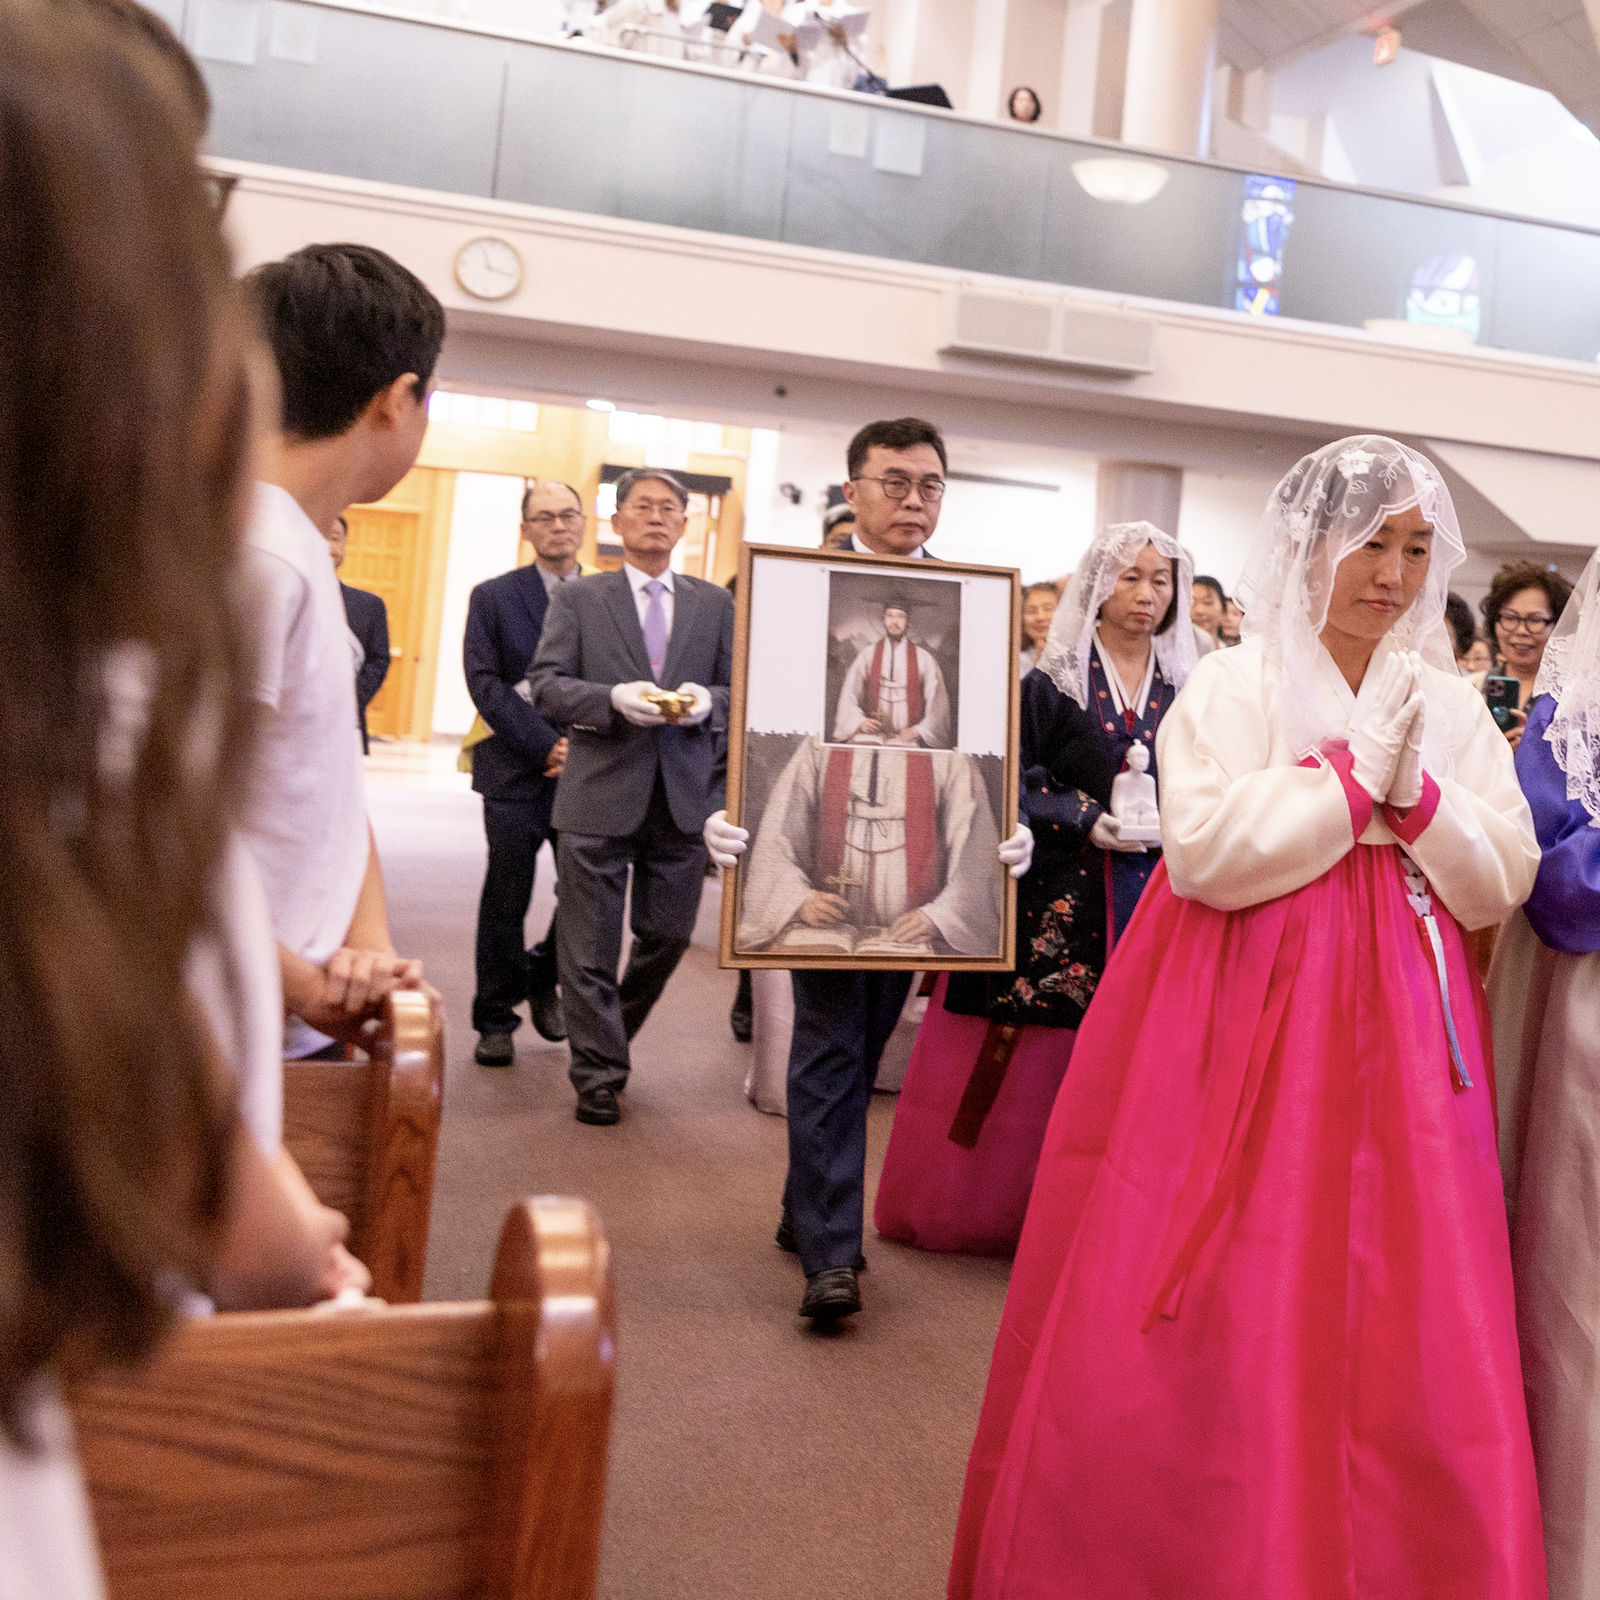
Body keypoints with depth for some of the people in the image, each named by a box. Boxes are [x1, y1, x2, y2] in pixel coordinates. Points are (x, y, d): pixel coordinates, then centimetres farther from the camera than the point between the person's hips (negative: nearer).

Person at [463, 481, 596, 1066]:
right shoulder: (493, 596, 5)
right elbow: (485, 683, -4)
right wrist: (546, 746, -14)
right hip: (517, 773, -2)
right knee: (506, 901, 2)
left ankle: (544, 976, 29)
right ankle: (496, 1022, 16)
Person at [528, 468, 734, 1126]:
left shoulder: (715, 604, 12)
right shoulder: (578, 599, 5)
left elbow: (740, 687, 8)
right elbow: (546, 686, -4)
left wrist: (708, 700, -14)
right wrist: (614, 698, -20)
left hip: (684, 796, 3)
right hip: (601, 796, -2)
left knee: (668, 936, 12)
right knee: (591, 945, 2)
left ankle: (610, 1035, 36)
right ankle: (599, 1074, 14)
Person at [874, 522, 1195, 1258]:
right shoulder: (1051, 683, 0)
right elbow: (1012, 784, -5)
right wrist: (1087, 821, -15)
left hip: (1145, 900, 3)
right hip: (1057, 894, -3)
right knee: (1028, 1065, 3)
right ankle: (980, 1205, 18)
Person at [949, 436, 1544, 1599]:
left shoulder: (1452, 710, 12)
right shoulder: (1233, 686, -1)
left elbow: (1500, 888, 7)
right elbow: (1204, 852, -15)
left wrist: (1417, 796, -10)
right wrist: (1357, 775, -11)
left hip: (1398, 1036, 4)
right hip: (1240, 1025, -4)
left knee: (1395, 1341, 4)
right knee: (1207, 1326, 0)